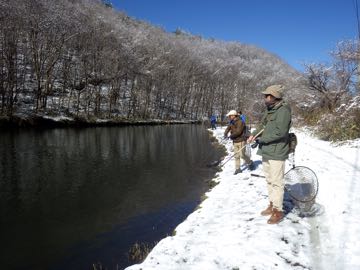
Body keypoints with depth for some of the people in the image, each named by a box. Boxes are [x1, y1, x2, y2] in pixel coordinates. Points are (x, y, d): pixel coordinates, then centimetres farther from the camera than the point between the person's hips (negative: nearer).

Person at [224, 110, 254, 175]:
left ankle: (250, 163, 18)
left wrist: (231, 136, -19)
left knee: (242, 155, -8)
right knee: (236, 156, 7)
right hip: (235, 142, 7)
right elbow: (227, 129, 4)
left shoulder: (240, 122, -15)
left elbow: (238, 132, -23)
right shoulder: (231, 123, 9)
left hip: (241, 141, -7)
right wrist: (225, 134, -15)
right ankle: (237, 169, 15)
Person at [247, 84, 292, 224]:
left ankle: (278, 211, 10)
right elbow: (262, 126, 19)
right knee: (269, 181, 18)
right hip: (266, 152, 9)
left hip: (277, 153, -9)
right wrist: (253, 134, 0)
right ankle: (272, 206, 31)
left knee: (277, 182, -1)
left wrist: (262, 139, -18)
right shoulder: (269, 110, 13)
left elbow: (280, 132, -24)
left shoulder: (283, 110, -15)